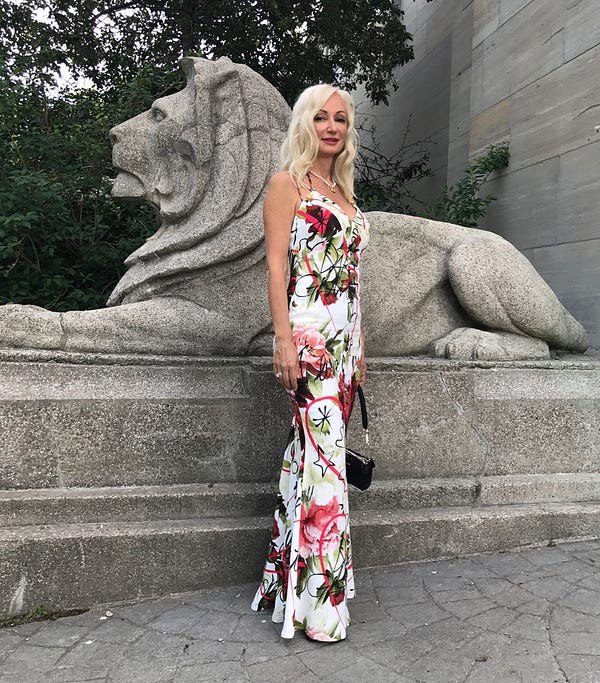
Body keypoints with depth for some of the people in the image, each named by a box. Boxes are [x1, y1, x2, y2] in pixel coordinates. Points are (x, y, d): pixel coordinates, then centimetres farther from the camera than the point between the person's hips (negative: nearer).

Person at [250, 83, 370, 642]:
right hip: (308, 332, -7)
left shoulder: (343, 193, 22)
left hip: (345, 337, 7)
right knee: (324, 454, -9)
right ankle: (319, 600, 3)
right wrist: (284, 339, -17)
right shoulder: (287, 183, 1)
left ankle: (289, 572, 22)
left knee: (313, 450, 10)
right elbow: (276, 266, -8)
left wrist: (359, 349, 18)